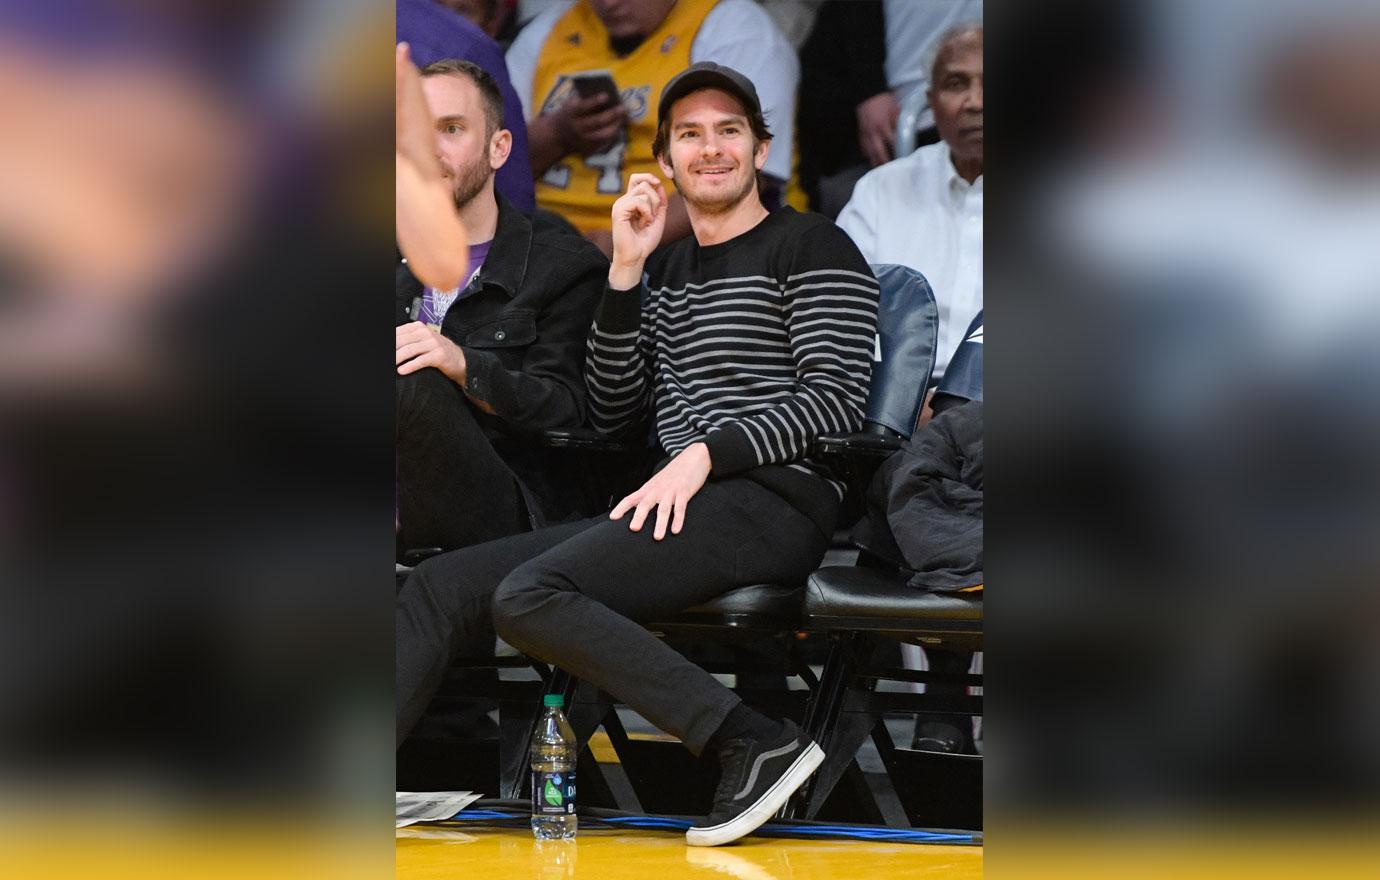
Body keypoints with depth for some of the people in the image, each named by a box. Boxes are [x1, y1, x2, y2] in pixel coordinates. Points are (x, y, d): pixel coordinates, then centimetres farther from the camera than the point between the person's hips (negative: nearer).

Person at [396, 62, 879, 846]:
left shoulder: (811, 249, 2)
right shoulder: (667, 267, 23)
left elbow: (835, 400, -10)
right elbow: (614, 416, 17)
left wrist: (704, 454, -20)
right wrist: (625, 272, 8)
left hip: (774, 502, -8)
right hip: (675, 509, 8)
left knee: (528, 595, -30)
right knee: (442, 585, -3)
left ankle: (760, 744, -33)